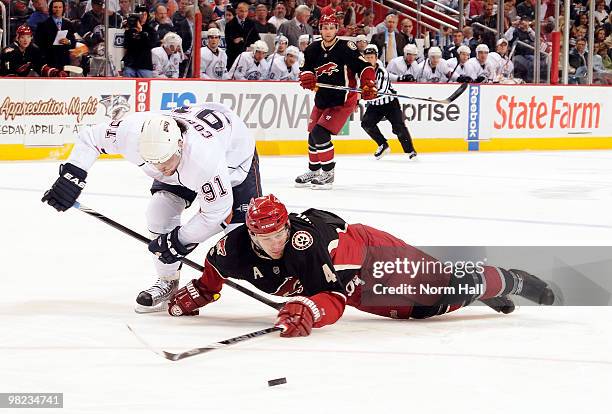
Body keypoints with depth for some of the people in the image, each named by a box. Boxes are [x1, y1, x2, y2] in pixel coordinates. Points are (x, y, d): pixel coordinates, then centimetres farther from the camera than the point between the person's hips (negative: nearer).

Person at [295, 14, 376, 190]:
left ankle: (328, 173, -5)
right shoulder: (313, 50, 1)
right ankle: (313, 172, 34)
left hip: (343, 101, -7)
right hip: (322, 100, 7)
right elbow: (305, 71, -1)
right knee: (313, 135, 14)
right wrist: (307, 78, -24)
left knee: (320, 134, -18)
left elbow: (364, 67, -16)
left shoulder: (345, 48, -16)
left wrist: (369, 86, -32)